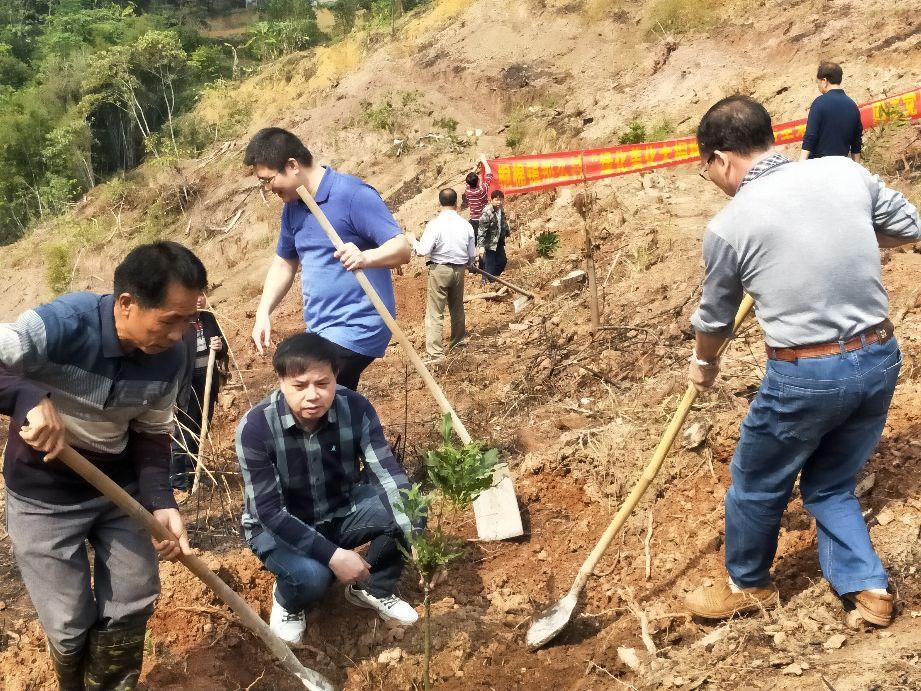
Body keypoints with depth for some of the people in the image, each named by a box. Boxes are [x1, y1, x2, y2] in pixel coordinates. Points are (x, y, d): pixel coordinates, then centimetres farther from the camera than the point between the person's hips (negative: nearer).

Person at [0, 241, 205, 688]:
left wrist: (160, 502, -14)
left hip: (120, 487, 4)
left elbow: (152, 433, -1)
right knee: (69, 625, 6)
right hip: (43, 497, -4)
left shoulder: (169, 358, -12)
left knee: (132, 606, 11)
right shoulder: (61, 325, -30)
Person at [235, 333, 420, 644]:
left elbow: (388, 474, -25)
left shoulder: (356, 408, -20)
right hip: (277, 526, -3)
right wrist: (332, 555, -35)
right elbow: (268, 510, -27)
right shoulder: (256, 427, -28)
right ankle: (286, 601, 5)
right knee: (311, 576, -35)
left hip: (341, 511, 4)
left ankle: (372, 588, 6)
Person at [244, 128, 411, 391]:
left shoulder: (353, 194, -16)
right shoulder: (292, 207, 9)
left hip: (356, 329, -8)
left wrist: (365, 257, -41)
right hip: (320, 330, 8)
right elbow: (284, 263, 21)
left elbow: (402, 248, -21)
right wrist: (263, 313, 9)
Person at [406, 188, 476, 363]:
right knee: (457, 308, 22)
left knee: (435, 313, -4)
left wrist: (412, 239, 2)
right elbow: (472, 255, 8)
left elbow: (423, 250, -18)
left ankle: (435, 354, -9)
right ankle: (457, 341, 40)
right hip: (459, 270, 5)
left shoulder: (435, 224, -14)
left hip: (439, 269, -5)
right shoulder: (466, 225, 1)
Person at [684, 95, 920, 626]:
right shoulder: (846, 172, 0)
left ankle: (748, 585, 39)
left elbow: (715, 317, 5)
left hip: (804, 376, -5)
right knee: (832, 483, 26)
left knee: (756, 483, 20)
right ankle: (868, 587, 28)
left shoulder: (729, 226, -11)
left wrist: (703, 363, 25)